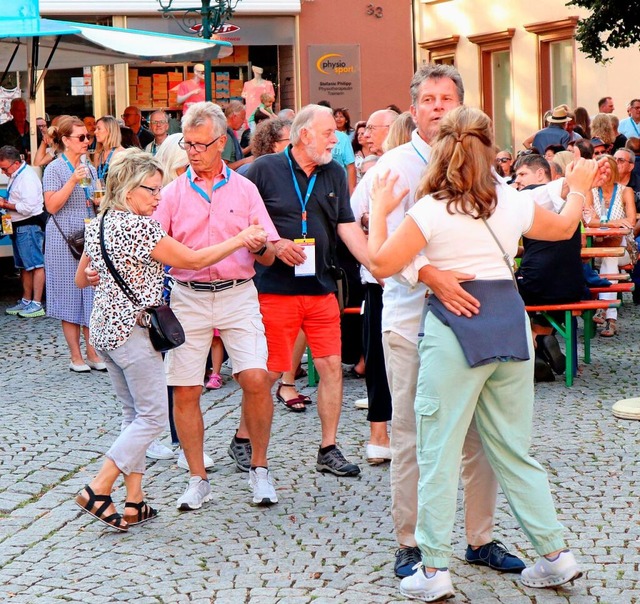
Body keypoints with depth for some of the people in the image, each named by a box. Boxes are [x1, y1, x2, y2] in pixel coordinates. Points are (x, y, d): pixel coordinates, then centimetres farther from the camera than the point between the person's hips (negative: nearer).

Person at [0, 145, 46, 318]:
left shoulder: (27, 177, -17)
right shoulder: (15, 176, 13)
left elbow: (28, 207, -24)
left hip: (29, 226, -11)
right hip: (19, 226, 11)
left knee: (35, 264, -8)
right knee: (24, 266, 17)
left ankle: (37, 305, -8)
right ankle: (26, 301, 27)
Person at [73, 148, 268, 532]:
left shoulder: (98, 225, 9)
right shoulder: (140, 227, -17)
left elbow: (81, 279, 19)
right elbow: (193, 260, -14)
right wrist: (240, 240, -7)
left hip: (104, 328, 9)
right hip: (132, 329, -9)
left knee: (135, 414, 15)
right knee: (153, 416, -1)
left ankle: (134, 502, 13)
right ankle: (98, 491, -6)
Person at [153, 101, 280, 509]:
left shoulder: (244, 189, 8)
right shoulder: (173, 193, 7)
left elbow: (268, 256, 6)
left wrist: (260, 246, -17)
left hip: (237, 295, -1)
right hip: (188, 297, 1)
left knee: (256, 378, -15)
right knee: (184, 391, -1)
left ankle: (258, 466, 5)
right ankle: (198, 479, 14)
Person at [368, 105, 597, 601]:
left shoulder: (432, 209, -10)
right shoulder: (512, 202, 5)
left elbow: (382, 265, -11)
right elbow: (563, 228, 24)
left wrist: (380, 212, 4)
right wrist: (579, 188, 42)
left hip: (455, 328, -5)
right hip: (511, 322, 5)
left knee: (438, 455, 2)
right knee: (514, 450, 15)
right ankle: (556, 554, 17)